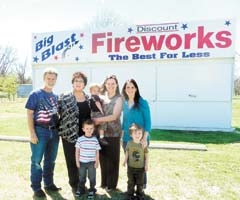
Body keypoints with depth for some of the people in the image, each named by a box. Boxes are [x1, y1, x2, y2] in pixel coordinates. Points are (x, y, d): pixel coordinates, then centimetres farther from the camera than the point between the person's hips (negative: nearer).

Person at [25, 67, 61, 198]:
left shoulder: (55, 96, 11)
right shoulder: (35, 94, -5)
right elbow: (29, 114, -8)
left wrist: (58, 129, 10)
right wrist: (32, 133, -14)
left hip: (54, 131, 5)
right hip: (40, 131, -5)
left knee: (51, 160, 15)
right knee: (36, 160, 5)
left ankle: (49, 183, 29)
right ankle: (36, 187, 18)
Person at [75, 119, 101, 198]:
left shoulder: (95, 140, -6)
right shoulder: (80, 139, -8)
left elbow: (97, 152, 1)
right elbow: (77, 151, -1)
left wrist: (97, 162, -1)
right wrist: (77, 161, -2)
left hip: (92, 162, 0)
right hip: (82, 162, 0)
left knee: (92, 177, 8)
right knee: (81, 177, 15)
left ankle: (92, 190, 26)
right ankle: (81, 189, 34)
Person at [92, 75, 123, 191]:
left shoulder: (118, 99, -4)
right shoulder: (101, 97, 9)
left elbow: (114, 116, -14)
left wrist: (98, 120, -16)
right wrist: (98, 121, -7)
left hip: (113, 133, -4)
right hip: (102, 132, 4)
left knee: (112, 159, 6)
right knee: (103, 158, 11)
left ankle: (111, 184, 20)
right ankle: (104, 182, 27)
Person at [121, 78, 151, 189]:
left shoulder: (143, 103, -9)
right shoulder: (125, 103, 6)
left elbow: (147, 121, -10)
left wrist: (145, 138, -17)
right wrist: (122, 136, 11)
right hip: (127, 139, 5)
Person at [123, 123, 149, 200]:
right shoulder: (129, 143, -9)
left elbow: (146, 155, -6)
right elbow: (127, 153, 4)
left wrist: (146, 165, -7)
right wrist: (125, 161, 0)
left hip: (141, 167, -1)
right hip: (131, 167, 1)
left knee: (140, 183, 14)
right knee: (131, 182, 15)